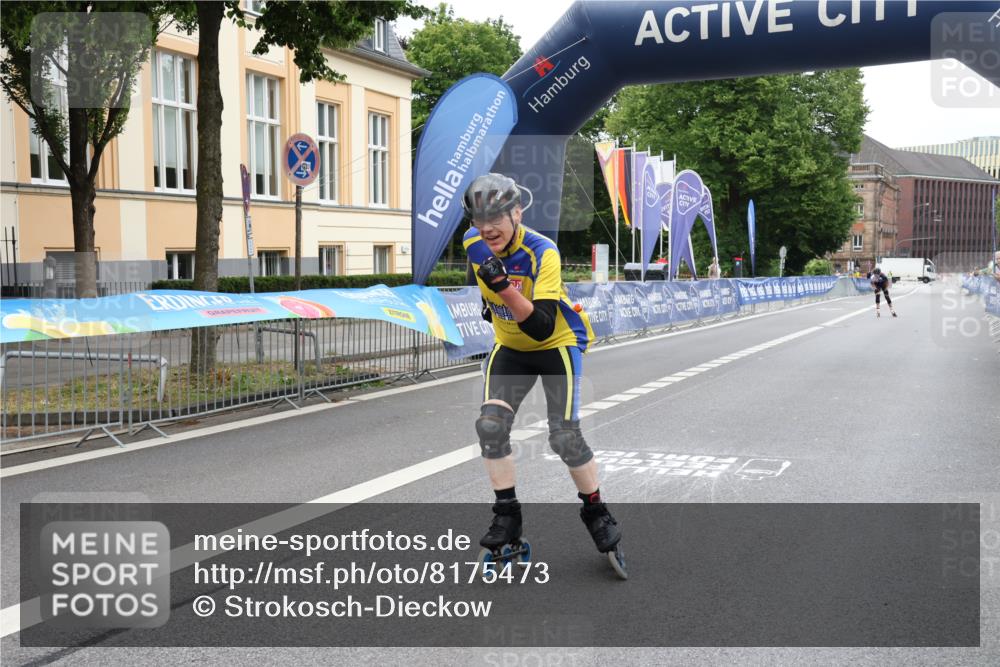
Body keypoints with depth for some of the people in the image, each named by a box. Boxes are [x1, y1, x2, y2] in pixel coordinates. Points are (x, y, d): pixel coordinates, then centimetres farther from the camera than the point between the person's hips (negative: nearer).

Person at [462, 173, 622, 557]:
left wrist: (505, 288, -50)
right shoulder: (473, 243, -13)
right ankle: (507, 515, 2)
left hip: (558, 342, -5)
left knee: (564, 436, -13)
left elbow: (542, 328, -39)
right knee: (490, 425, -13)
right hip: (510, 346, 5)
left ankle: (596, 511, 12)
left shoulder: (542, 253, -31)